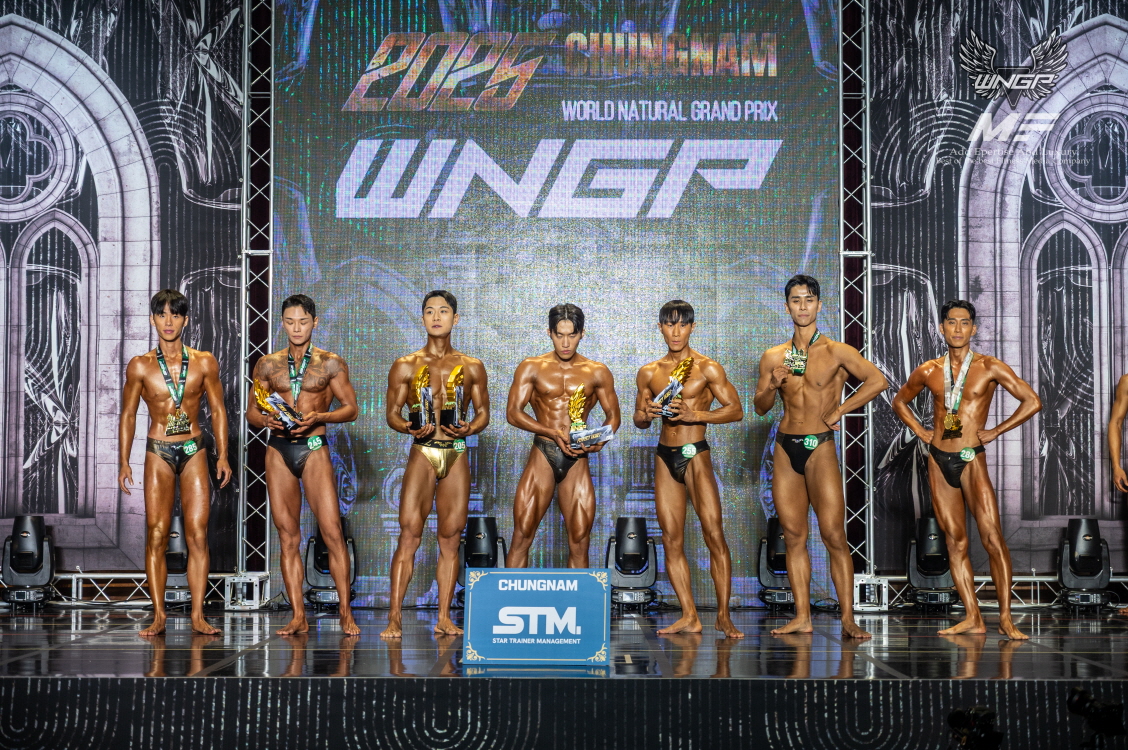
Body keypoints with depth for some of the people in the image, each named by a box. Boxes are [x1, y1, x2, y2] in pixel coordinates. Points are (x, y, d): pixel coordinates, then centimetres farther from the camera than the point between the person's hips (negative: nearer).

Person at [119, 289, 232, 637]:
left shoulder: (204, 363, 3)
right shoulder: (140, 366, 1)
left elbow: (218, 410, 10)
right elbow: (128, 415, 7)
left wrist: (223, 455, 4)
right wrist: (124, 462, 1)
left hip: (194, 451, 1)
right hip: (158, 453, 0)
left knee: (198, 534, -3)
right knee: (156, 536, -3)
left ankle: (198, 615, 0)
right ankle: (158, 615, 2)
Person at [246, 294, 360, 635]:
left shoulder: (331, 363, 5)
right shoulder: (267, 364, 11)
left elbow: (350, 408, 4)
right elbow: (251, 410, 14)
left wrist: (318, 417, -12)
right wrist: (266, 419, -8)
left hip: (314, 450, -2)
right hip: (278, 451, 3)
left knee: (332, 531, -9)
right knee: (288, 535, 3)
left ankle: (345, 612, -3)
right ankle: (298, 616, 7)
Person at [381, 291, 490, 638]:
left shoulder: (472, 367, 10)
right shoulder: (405, 366, 6)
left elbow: (483, 412, 14)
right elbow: (392, 412, 7)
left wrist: (469, 428, -8)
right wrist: (409, 427, -14)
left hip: (457, 455, 2)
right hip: (422, 454, -2)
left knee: (450, 538, 4)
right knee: (409, 534, -9)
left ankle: (444, 617, 10)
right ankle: (395, 617, -7)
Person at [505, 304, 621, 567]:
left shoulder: (597, 372, 8)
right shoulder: (531, 368, 4)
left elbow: (613, 414, 12)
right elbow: (513, 412, -3)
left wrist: (600, 440, -11)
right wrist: (552, 433, -17)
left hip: (578, 460, 1)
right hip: (542, 457, -1)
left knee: (579, 544, 1)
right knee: (522, 537, -4)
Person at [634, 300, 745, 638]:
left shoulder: (707, 368, -1)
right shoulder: (649, 373, 12)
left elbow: (735, 410, -5)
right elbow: (638, 420, 19)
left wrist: (695, 414, -18)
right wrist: (646, 415, -5)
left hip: (696, 454, -4)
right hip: (665, 456, 5)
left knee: (714, 534, -9)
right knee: (671, 539, 2)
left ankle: (723, 616, -1)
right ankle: (689, 617, 7)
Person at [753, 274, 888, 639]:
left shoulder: (835, 352, -2)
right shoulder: (773, 357, 9)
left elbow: (878, 380, -3)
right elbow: (760, 407, 15)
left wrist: (840, 410, -4)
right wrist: (772, 386, -6)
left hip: (820, 448, -4)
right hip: (785, 447, 4)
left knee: (834, 536, -9)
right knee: (793, 536, 5)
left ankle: (848, 620, -6)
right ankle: (802, 617, 9)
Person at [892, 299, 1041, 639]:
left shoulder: (990, 368, -3)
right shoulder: (928, 372, 7)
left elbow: (1032, 402, -4)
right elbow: (899, 401, 24)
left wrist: (995, 432, -4)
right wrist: (921, 432, 10)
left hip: (971, 459, -3)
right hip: (938, 460, 4)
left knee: (993, 538, -10)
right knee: (955, 541, 4)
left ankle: (1005, 618, -4)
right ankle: (973, 618, 8)